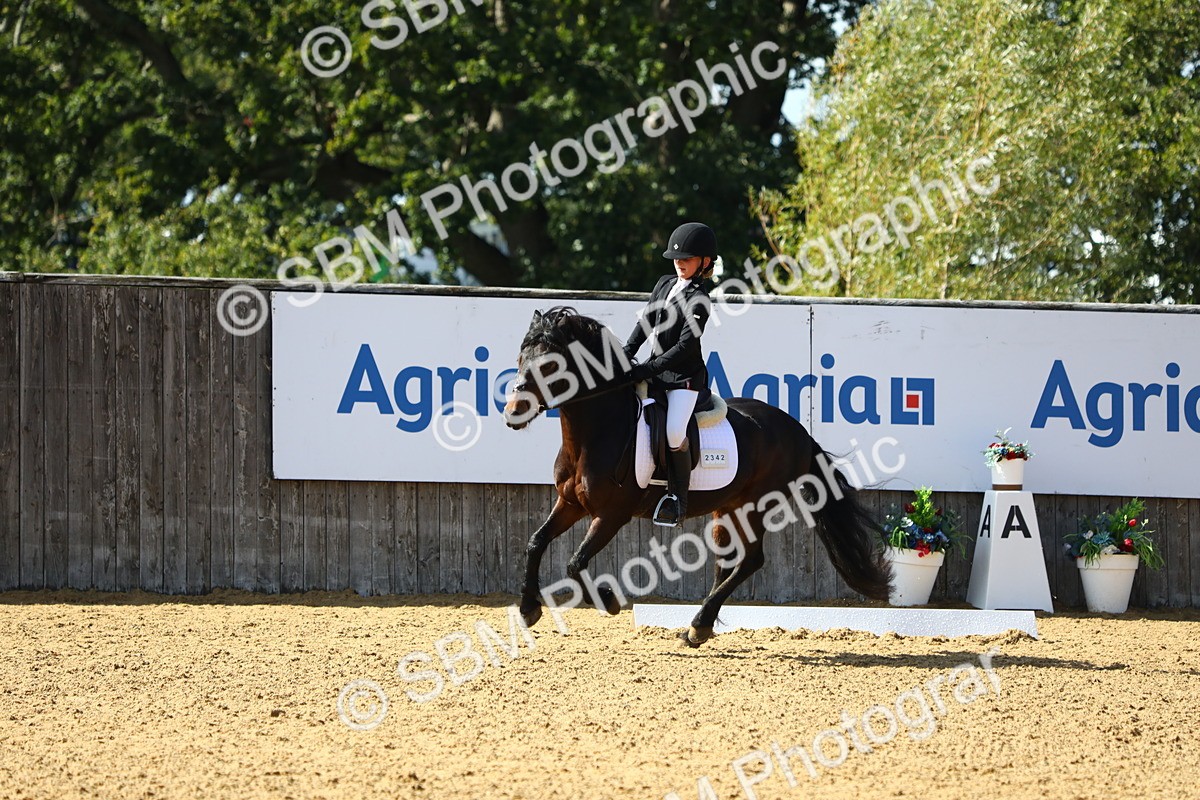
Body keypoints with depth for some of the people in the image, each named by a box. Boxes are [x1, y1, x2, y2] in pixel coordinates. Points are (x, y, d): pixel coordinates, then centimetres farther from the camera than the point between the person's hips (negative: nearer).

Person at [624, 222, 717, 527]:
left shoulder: (699, 300, -11)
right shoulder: (665, 285, 12)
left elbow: (686, 345, -18)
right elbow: (646, 323, 11)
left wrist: (650, 369, -23)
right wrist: (627, 352, -5)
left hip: (685, 376, -8)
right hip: (656, 371, 8)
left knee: (674, 432, -24)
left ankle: (679, 497, -11)